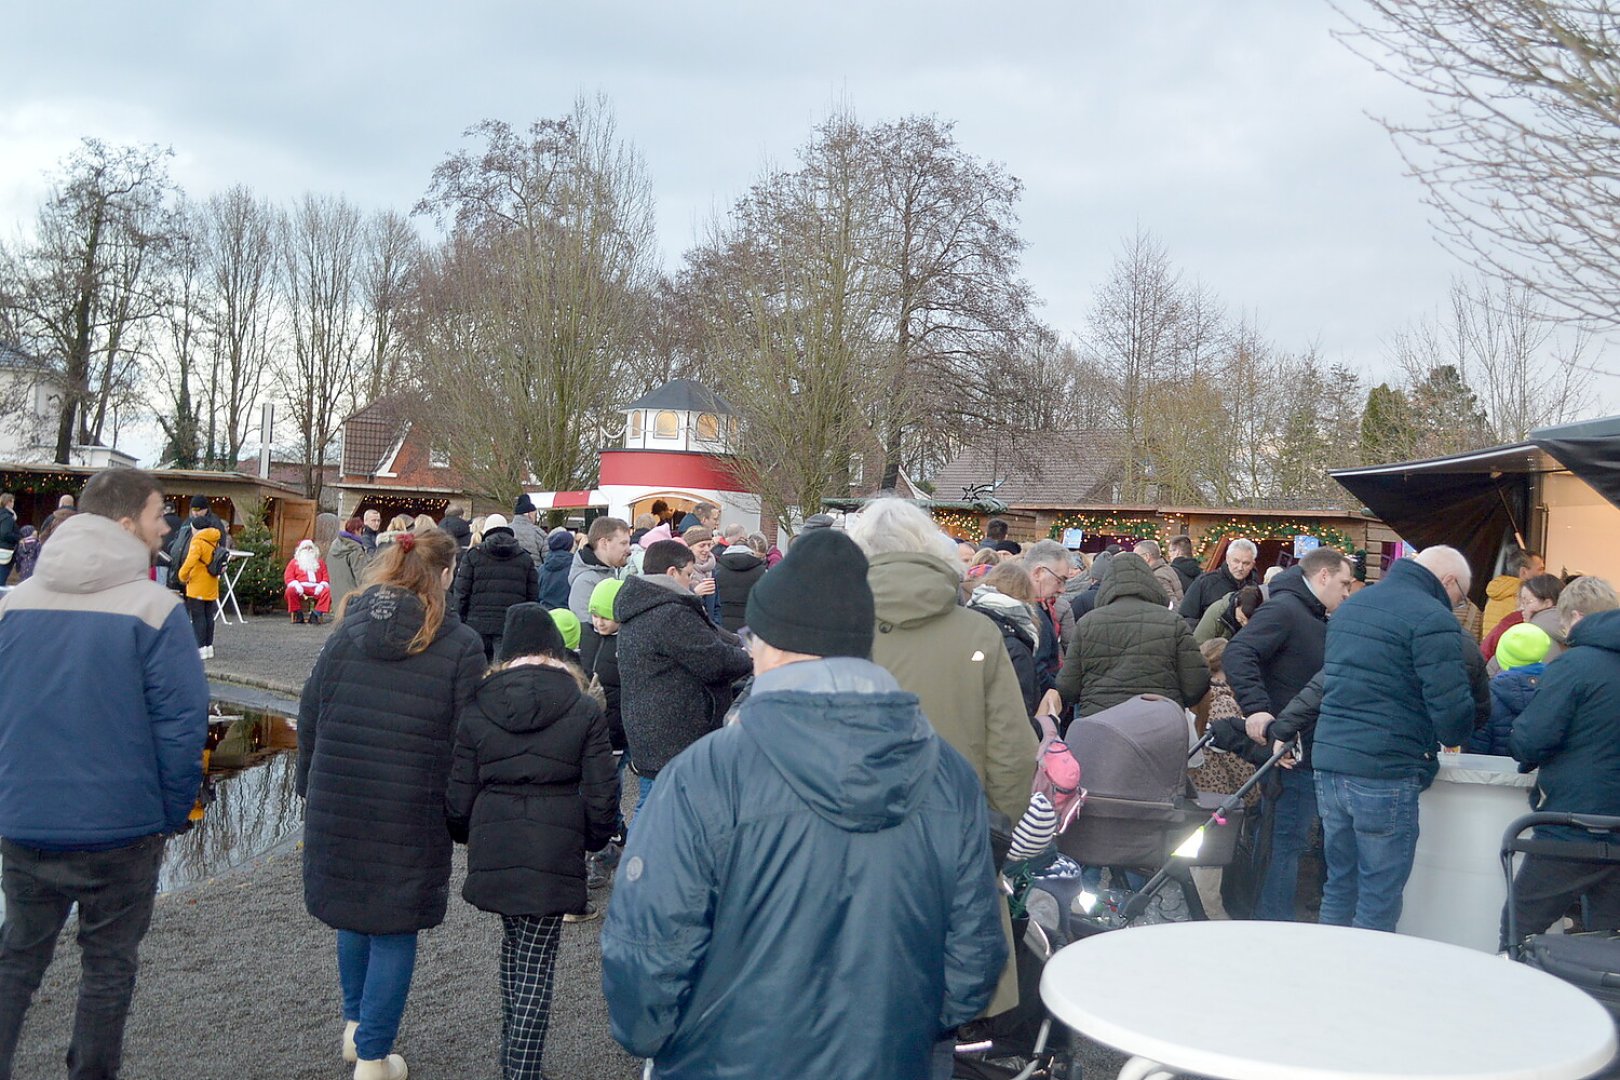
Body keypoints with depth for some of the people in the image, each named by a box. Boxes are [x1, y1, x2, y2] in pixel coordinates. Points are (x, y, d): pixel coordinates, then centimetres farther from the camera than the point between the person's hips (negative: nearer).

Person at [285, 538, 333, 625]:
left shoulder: (319, 562, 24)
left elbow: (326, 578, 14)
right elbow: (288, 577, 7)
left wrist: (321, 585, -8)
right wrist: (296, 585, -13)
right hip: (301, 587, -1)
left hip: (316, 588, 1)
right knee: (290, 590, -34)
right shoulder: (294, 562, 19)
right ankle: (298, 614, -18)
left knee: (327, 591, -31)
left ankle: (315, 614, -31)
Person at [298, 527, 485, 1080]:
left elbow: (309, 717, 7)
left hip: (337, 802, 4)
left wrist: (310, 786, 17)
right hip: (414, 815, -4)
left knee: (352, 910, 23)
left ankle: (355, 1025, 37)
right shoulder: (461, 645, -9)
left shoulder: (347, 633, 2)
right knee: (395, 928, 7)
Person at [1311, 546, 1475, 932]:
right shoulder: (1432, 619, -10)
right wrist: (1452, 738, 7)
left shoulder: (1350, 606, 17)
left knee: (1339, 888, 17)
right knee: (1378, 903, 2)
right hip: (1384, 776, -8)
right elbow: (1453, 709, -14)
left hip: (1328, 765, 8)